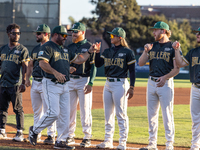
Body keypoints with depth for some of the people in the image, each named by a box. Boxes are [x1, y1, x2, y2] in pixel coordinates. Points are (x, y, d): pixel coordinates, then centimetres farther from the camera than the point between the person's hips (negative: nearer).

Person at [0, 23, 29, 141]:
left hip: (16, 85, -5)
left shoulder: (23, 50, 0)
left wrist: (23, 83, -15)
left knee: (18, 109, -4)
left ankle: (20, 133, -2)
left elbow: (25, 67, -6)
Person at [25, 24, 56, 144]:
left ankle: (51, 135, -6)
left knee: (48, 110, -8)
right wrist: (27, 78, 12)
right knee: (36, 110, 12)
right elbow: (31, 65, 23)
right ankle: (36, 134, 20)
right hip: (35, 83, 8)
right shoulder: (36, 49, 16)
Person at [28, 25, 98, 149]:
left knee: (65, 114, 3)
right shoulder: (47, 47, -7)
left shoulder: (64, 50, 20)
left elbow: (78, 60, 25)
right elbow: (42, 63, -21)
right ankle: (35, 130, 5)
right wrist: (55, 73, -33)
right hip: (51, 84, -8)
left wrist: (89, 52, 14)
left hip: (64, 85, 8)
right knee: (53, 113, -15)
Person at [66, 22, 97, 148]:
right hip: (70, 80, 6)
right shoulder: (69, 47, 13)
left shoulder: (89, 47, -4)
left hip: (84, 80, -6)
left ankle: (87, 137, -1)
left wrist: (90, 83, -15)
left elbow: (94, 66, -7)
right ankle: (70, 136, 14)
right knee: (70, 109, 6)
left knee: (85, 110, -5)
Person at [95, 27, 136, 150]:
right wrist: (97, 52, -5)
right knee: (108, 114, 9)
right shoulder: (107, 52, 14)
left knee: (121, 114, -6)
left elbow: (132, 71, -7)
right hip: (108, 84, 7)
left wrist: (131, 87, -13)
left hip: (120, 84, -7)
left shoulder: (128, 52, -5)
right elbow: (98, 64, 7)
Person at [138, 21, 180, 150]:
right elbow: (141, 63, 9)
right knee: (151, 115, 8)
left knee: (167, 115, -6)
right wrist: (146, 51, -6)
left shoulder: (172, 47, -4)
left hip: (166, 83, -6)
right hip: (151, 83, 6)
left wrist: (165, 77, -21)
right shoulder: (152, 46, 14)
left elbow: (176, 69, -8)